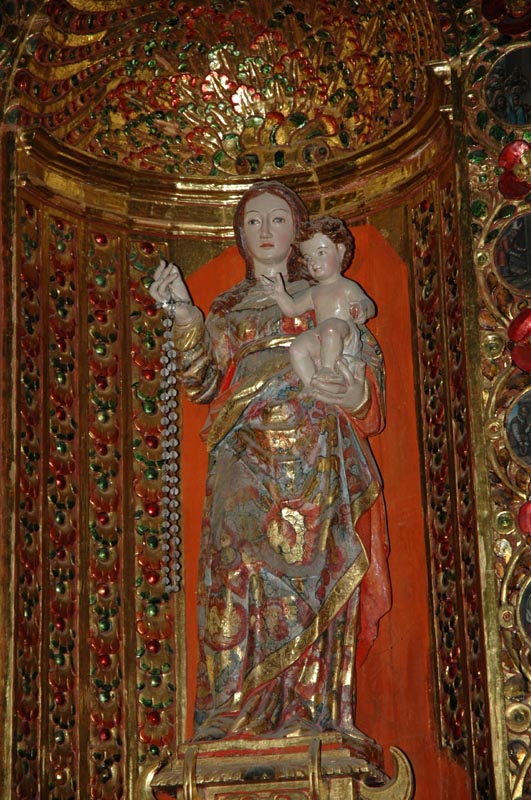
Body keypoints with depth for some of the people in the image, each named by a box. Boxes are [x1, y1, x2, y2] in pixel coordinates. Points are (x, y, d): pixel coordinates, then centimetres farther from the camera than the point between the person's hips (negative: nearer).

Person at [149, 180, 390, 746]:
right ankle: (238, 720, -10)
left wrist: (354, 394, -15)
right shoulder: (226, 308, 21)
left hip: (314, 462, -1)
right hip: (246, 462, 1)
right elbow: (203, 383, 9)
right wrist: (183, 314, -3)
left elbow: (368, 364, 9)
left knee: (309, 574, -9)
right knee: (243, 577, -10)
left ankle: (311, 717, -8)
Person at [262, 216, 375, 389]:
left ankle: (328, 368, -36)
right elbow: (293, 308, 30)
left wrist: (364, 308, -26)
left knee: (331, 325, -37)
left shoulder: (348, 287, 8)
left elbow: (370, 305, -2)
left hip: (346, 339, -5)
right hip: (321, 343, 5)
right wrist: (280, 294, 12)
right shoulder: (314, 293, 26)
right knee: (297, 347, -23)